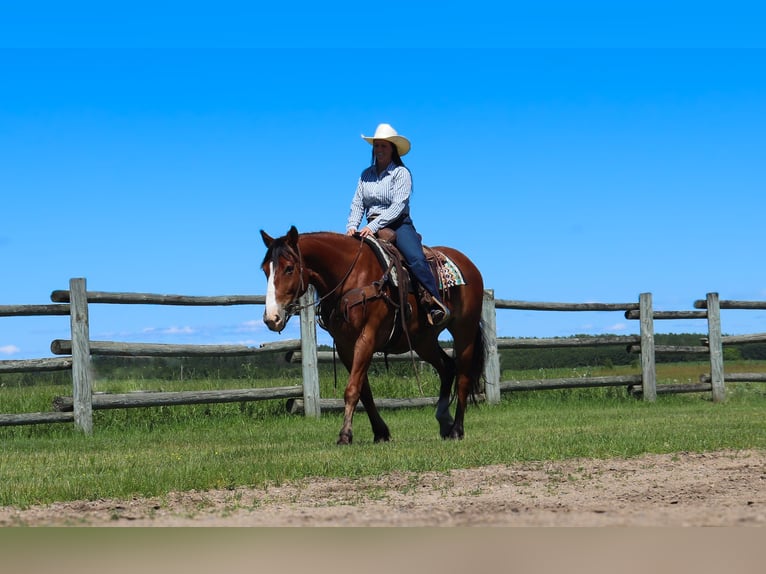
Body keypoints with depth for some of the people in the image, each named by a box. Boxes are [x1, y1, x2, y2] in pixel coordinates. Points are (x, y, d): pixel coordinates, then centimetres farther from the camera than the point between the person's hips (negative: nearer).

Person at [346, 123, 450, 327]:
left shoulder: (401, 173, -2)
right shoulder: (366, 174, 15)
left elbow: (398, 206, -13)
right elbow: (357, 204, 9)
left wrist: (374, 226, -24)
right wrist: (352, 226, -11)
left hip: (399, 226, -6)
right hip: (372, 230, 6)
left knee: (416, 259, -29)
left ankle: (436, 305, -33)